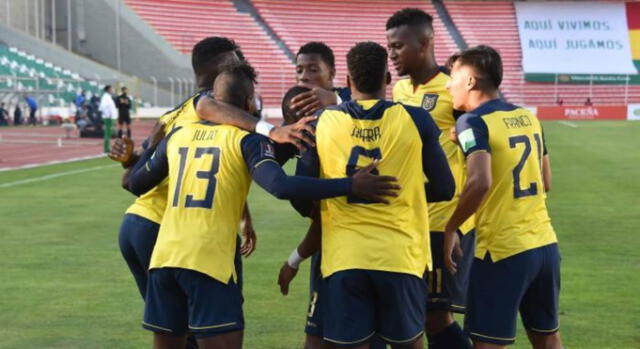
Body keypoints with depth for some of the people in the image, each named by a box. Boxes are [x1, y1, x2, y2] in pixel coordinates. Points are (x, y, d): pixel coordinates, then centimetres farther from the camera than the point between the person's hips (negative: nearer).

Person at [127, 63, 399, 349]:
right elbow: (281, 187, -18)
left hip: (163, 258, 6)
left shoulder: (177, 136, 14)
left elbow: (136, 184, 26)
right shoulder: (247, 140, -1)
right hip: (208, 261, -5)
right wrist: (350, 186, -16)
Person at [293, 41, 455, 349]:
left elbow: (301, 199, 5)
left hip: (343, 259, 0)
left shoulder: (321, 122, 2)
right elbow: (444, 189, 6)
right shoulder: (415, 120, -1)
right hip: (401, 255, 0)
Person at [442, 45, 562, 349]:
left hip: (503, 250, -7)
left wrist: (451, 228, -14)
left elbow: (480, 183, -25)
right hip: (545, 243, 7)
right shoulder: (528, 117, 10)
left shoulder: (474, 122, -12)